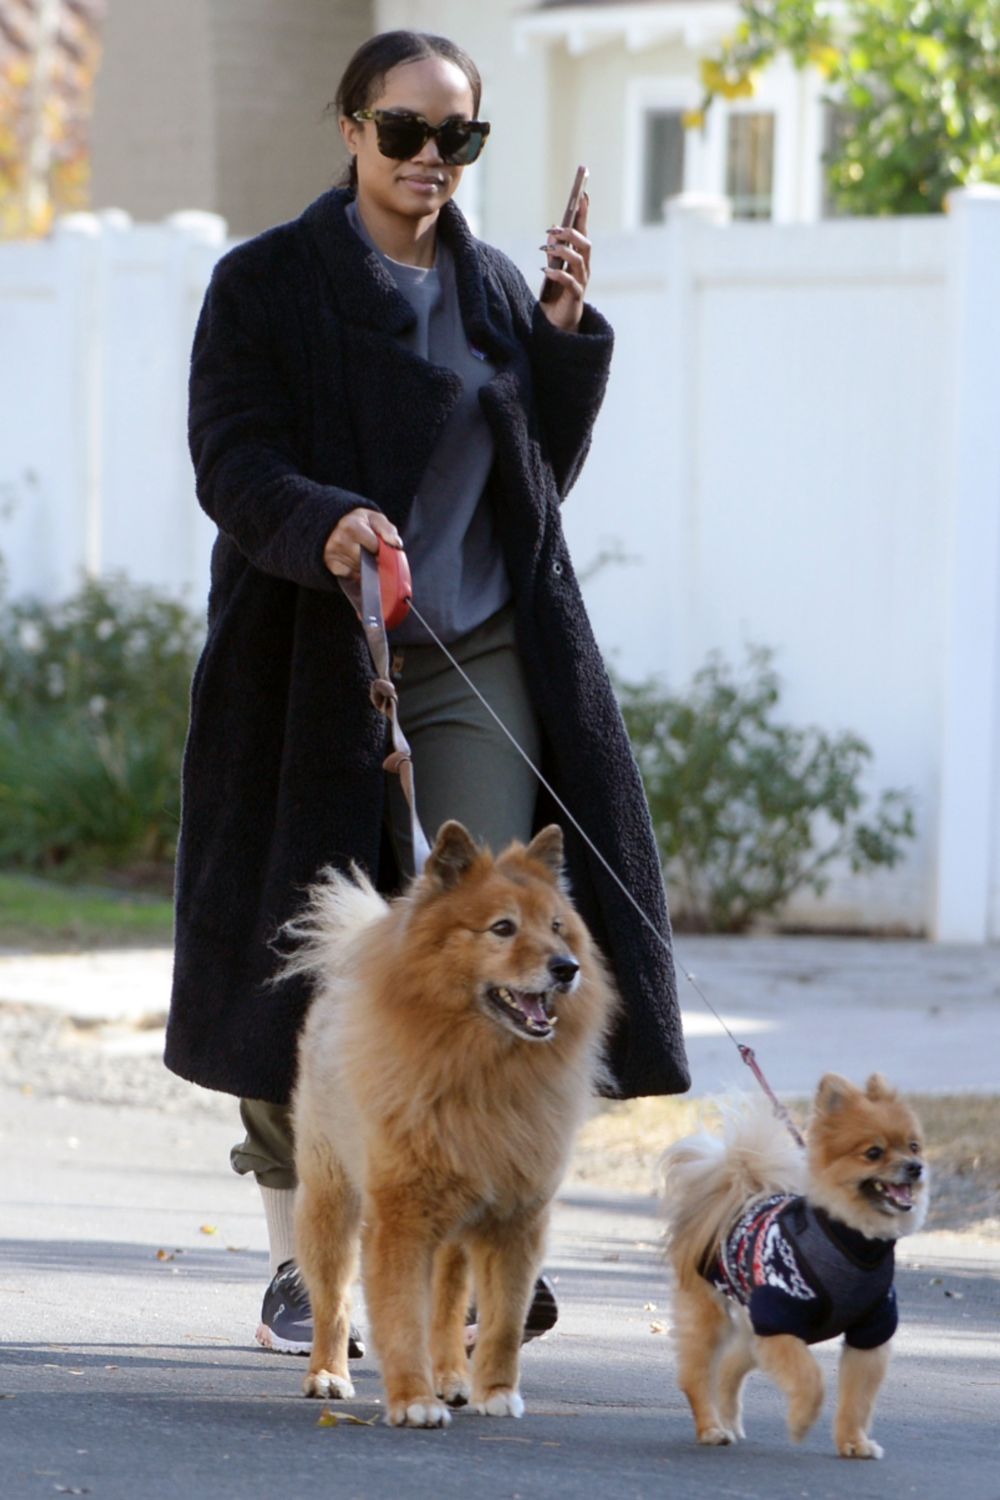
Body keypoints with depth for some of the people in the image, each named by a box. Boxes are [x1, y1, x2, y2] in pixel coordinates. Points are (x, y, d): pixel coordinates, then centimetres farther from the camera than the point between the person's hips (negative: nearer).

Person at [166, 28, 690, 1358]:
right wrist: (324, 523, -29)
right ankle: (299, 1265, 15)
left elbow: (547, 475, 14)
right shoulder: (266, 283, -1)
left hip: (481, 654, 3)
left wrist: (566, 336, 0)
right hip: (318, 655, -3)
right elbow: (231, 462, -10)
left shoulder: (494, 287, 12)